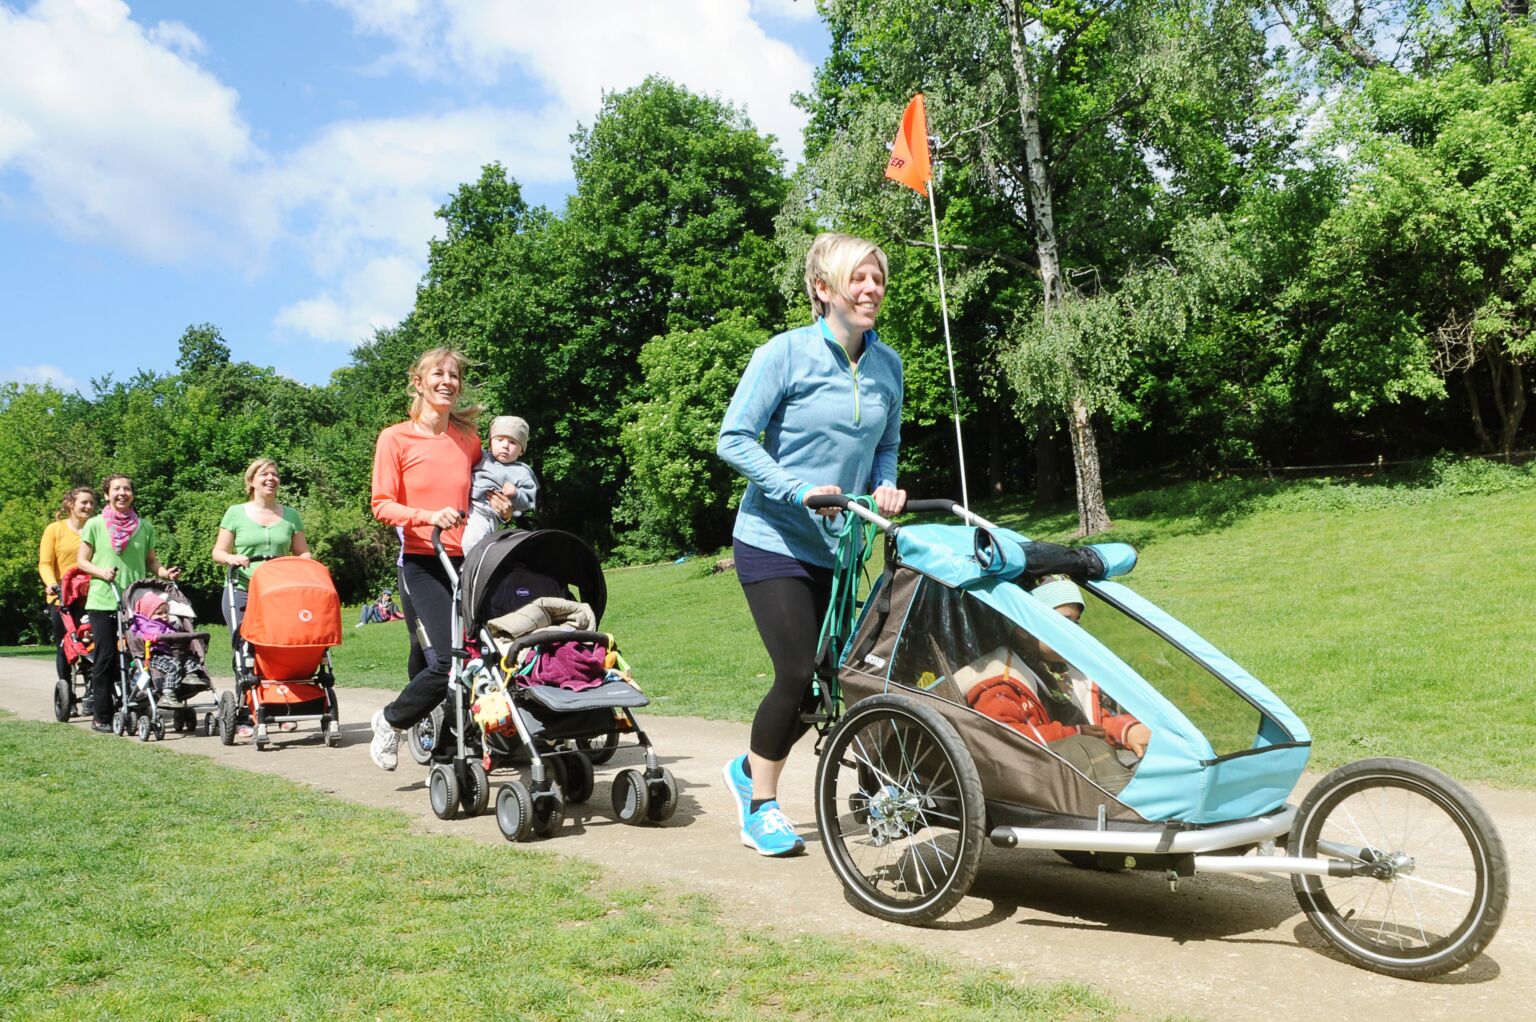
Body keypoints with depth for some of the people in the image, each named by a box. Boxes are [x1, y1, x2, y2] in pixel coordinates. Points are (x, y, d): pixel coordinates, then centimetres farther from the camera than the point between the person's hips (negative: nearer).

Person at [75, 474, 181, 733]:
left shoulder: (144, 527, 10)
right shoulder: (95, 525, 4)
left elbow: (151, 561, 16)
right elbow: (82, 561, 6)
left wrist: (165, 573, -4)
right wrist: (101, 571, -13)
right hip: (102, 601, -2)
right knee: (106, 657, -2)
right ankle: (101, 716, 6)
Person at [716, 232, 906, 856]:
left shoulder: (888, 365, 4)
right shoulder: (786, 353, -12)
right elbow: (733, 439, -14)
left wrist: (884, 487, -6)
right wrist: (799, 489, -24)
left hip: (837, 548, 6)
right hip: (775, 542, -6)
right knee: (799, 674, -11)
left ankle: (749, 768, 34)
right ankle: (761, 808, 13)